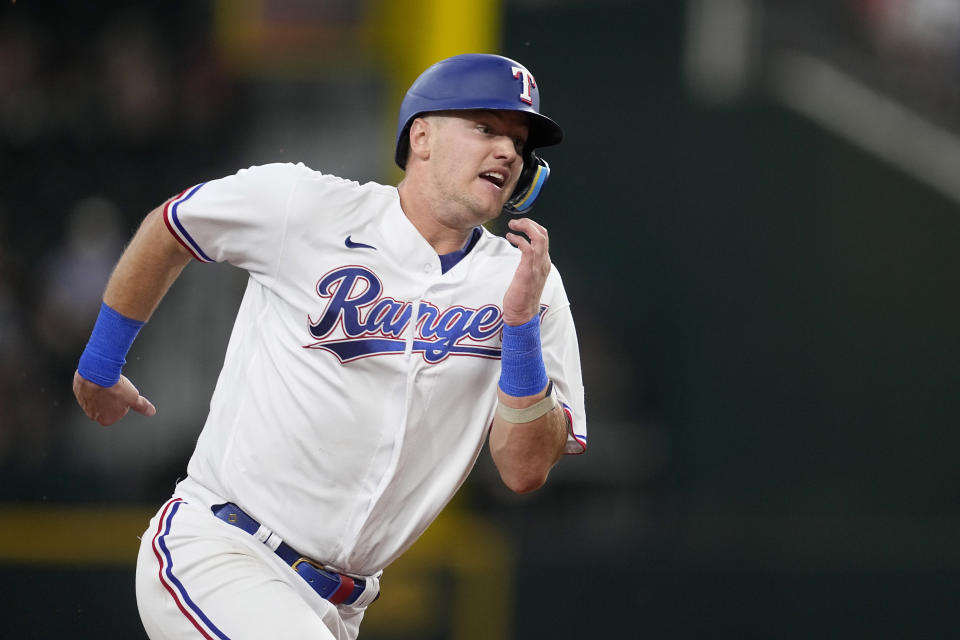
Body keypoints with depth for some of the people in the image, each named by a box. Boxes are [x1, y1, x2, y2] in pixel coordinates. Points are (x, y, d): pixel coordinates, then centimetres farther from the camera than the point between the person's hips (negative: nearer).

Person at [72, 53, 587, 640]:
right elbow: (166, 231, 14)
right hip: (212, 549, -4)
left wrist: (521, 323, -15)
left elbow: (526, 472, -3)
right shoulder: (307, 207, -4)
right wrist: (100, 368, 23)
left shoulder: (532, 286, 3)